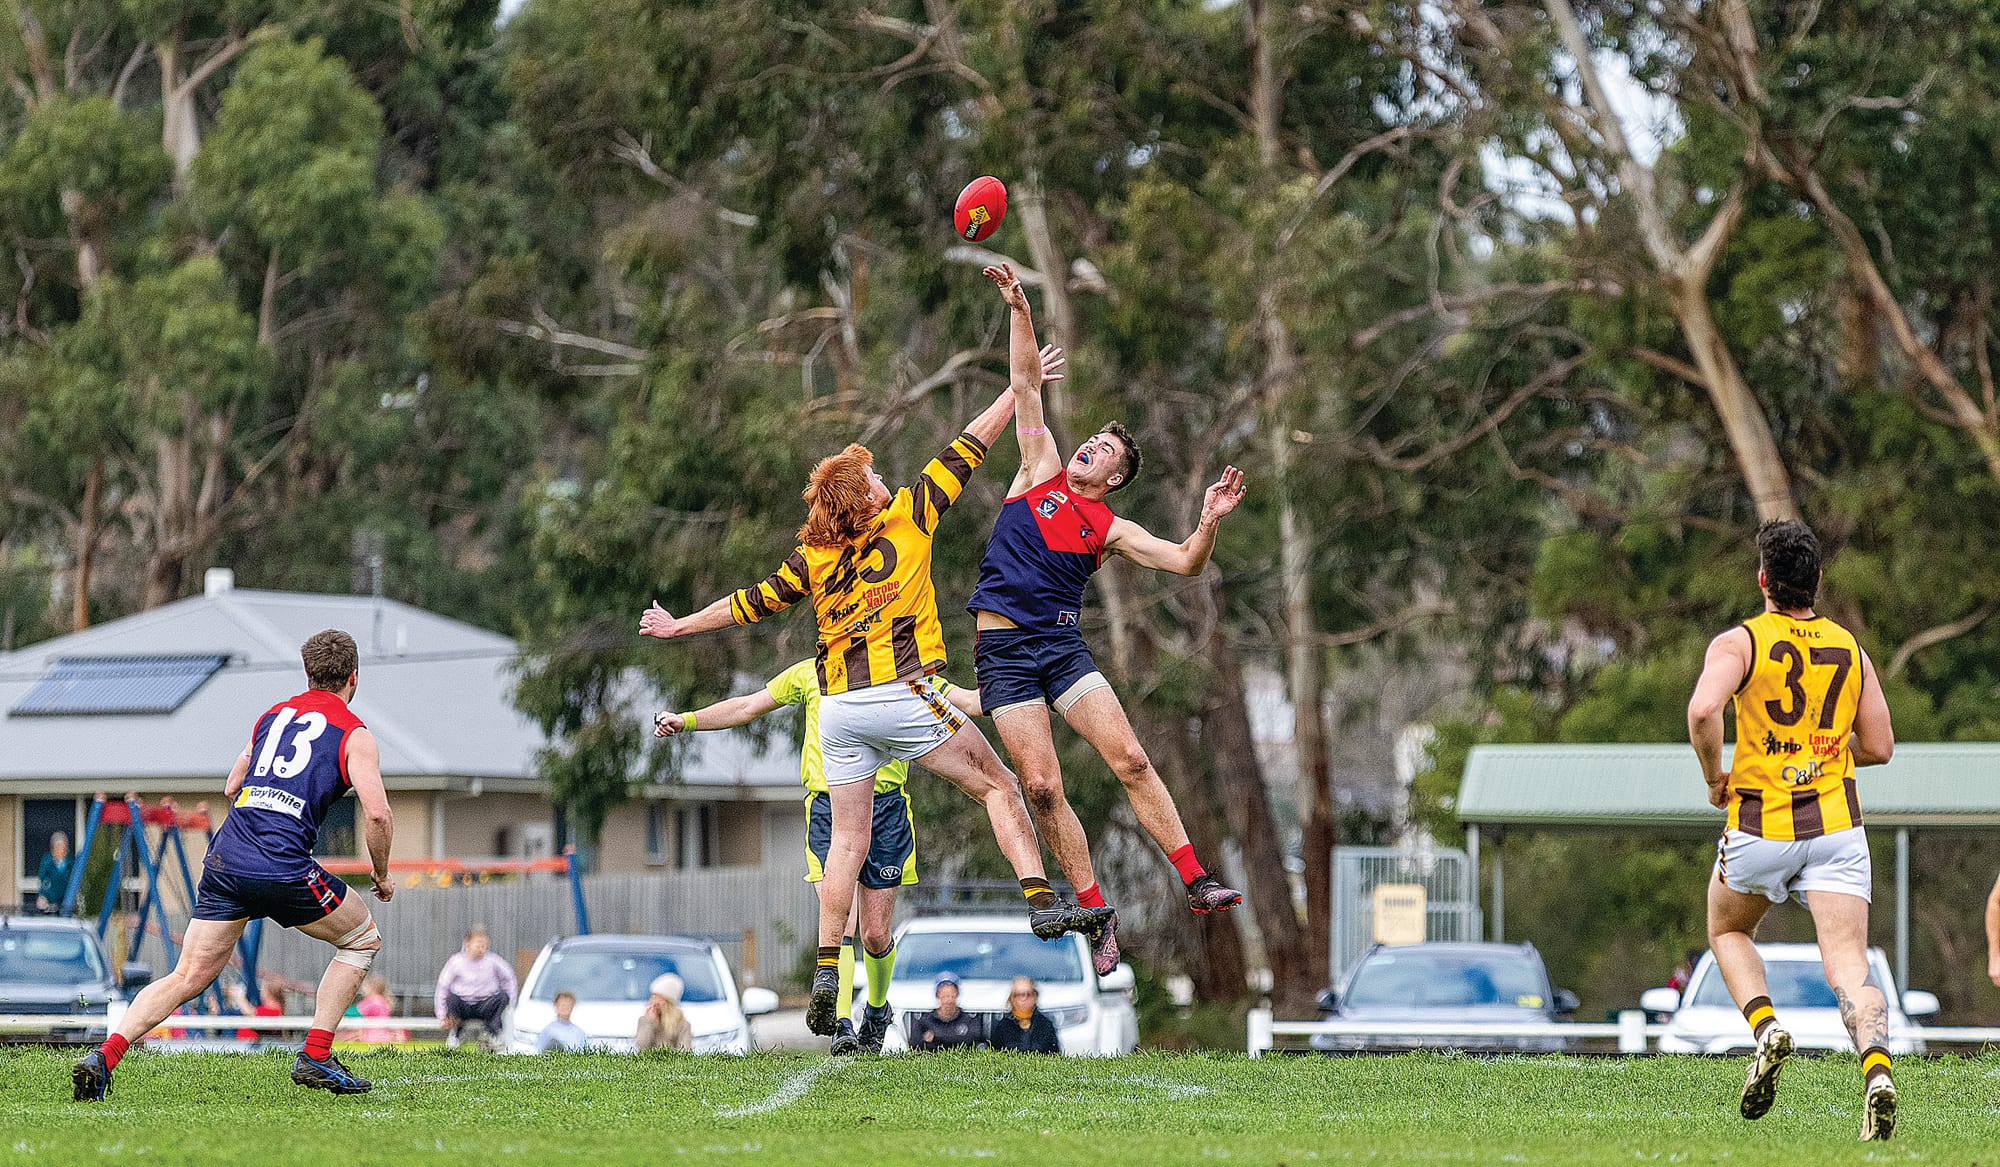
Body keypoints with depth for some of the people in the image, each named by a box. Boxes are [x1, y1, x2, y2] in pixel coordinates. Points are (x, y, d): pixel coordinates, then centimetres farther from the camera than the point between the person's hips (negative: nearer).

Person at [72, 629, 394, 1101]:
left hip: (224, 861, 5)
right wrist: (381, 874, 8)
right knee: (364, 940, 17)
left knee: (188, 977, 7)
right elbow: (377, 814, -8)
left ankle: (105, 1055, -11)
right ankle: (315, 1057, 10)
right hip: (283, 869, -5)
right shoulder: (354, 735, 3)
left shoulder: (272, 716, 21)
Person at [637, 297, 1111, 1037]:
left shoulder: (813, 560, 10)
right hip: (902, 693, -4)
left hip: (838, 709, 4)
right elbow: (965, 452, 4)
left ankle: (827, 969, 2)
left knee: (848, 838, 9)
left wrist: (681, 626, 32)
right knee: (998, 785, 4)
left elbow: (752, 603, 17)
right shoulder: (907, 521, 0)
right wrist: (1020, 390, 12)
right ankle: (1043, 903, -10)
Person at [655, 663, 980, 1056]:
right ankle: (841, 1027, -20)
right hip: (827, 810, -1)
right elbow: (748, 707, 19)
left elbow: (969, 702, 12)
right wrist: (687, 721, 12)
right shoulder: (810, 674, 13)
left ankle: (877, 1010, 30)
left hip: (886, 807, 1)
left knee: (875, 934, 2)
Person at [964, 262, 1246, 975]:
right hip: (1002, 650, -1)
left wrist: (1210, 522, -16)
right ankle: (1096, 914, -2)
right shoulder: (1042, 472, 12)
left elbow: (1185, 563, 3)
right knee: (1042, 786, -10)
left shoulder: (1111, 530, 10)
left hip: (1062, 644, 1)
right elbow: (1028, 386, 9)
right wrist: (1019, 310, 2)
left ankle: (1196, 883, -10)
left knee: (1130, 759, -13)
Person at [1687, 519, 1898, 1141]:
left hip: (1760, 827, -2)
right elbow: (1879, 746, 9)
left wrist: (1714, 775, -5)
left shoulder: (1738, 643, -4)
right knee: (1848, 962, -6)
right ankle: (1876, 1067, -32)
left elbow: (1702, 709, -22)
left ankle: (1765, 1026, -1)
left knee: (1726, 932, 25)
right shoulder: (1851, 650, 9)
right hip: (1836, 824, 2)